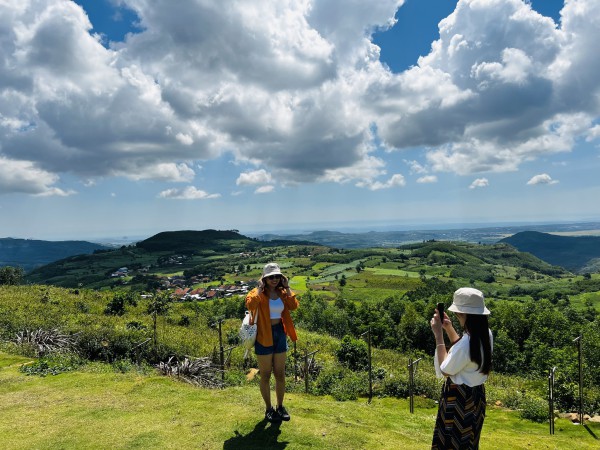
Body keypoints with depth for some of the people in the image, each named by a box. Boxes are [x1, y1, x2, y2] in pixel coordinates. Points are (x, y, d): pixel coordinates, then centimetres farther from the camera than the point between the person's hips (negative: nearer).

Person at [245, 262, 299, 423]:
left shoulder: (282, 293, 3)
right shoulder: (258, 293, -12)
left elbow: (294, 306, -14)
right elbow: (250, 305, -33)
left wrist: (287, 288, -15)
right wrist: (259, 289, -26)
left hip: (280, 334, 5)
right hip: (264, 336, -5)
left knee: (280, 374, 14)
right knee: (266, 375, 8)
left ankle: (280, 406, 30)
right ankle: (269, 409, 23)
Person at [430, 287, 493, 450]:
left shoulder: (466, 342, -32)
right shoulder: (486, 334, -4)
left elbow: (445, 370, -18)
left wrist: (439, 336, -18)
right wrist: (449, 329, 5)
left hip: (459, 397, -8)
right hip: (476, 394, 9)